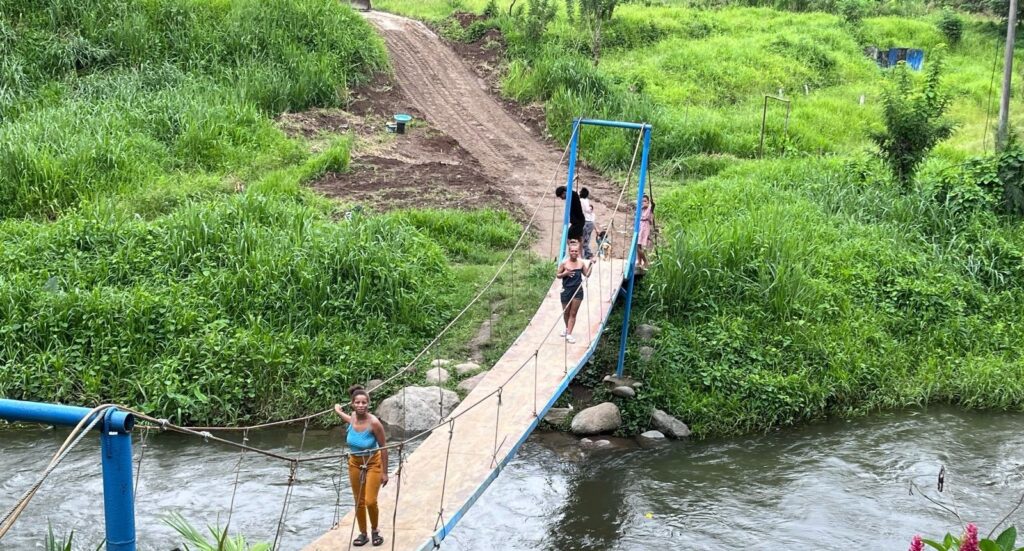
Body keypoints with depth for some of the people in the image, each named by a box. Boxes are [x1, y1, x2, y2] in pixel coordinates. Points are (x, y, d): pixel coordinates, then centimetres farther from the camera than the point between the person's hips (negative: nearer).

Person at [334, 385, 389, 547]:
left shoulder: (374, 422, -27)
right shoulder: (353, 417, -13)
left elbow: (383, 447, -17)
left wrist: (384, 472, -14)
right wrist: (338, 411, 32)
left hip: (373, 464, -4)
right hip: (355, 464, 4)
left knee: (370, 502, -8)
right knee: (359, 502, 9)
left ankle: (375, 531, 17)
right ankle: (363, 534, 25)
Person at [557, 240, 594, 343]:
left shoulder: (581, 263, -3)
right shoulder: (564, 263, -9)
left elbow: (587, 275, 5)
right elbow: (558, 275, 0)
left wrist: (590, 265, -7)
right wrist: (564, 274, -20)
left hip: (578, 291, 1)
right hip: (566, 290, -1)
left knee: (573, 313, 1)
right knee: (566, 312, 14)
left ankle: (569, 334, 3)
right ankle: (567, 329, 40)